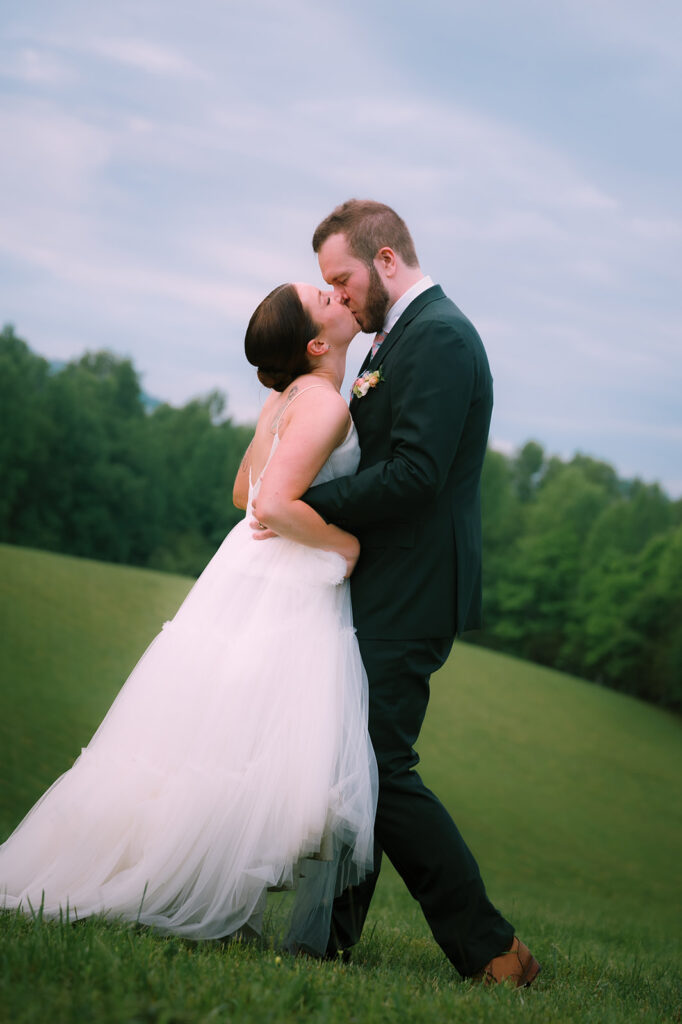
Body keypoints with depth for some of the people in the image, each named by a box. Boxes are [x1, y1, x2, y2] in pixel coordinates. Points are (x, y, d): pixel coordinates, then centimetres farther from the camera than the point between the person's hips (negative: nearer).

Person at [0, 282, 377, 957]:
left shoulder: (286, 400, 13)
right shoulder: (325, 403, -15)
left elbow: (243, 491, 24)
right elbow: (273, 502, -24)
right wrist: (349, 545, -13)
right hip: (285, 596, -10)